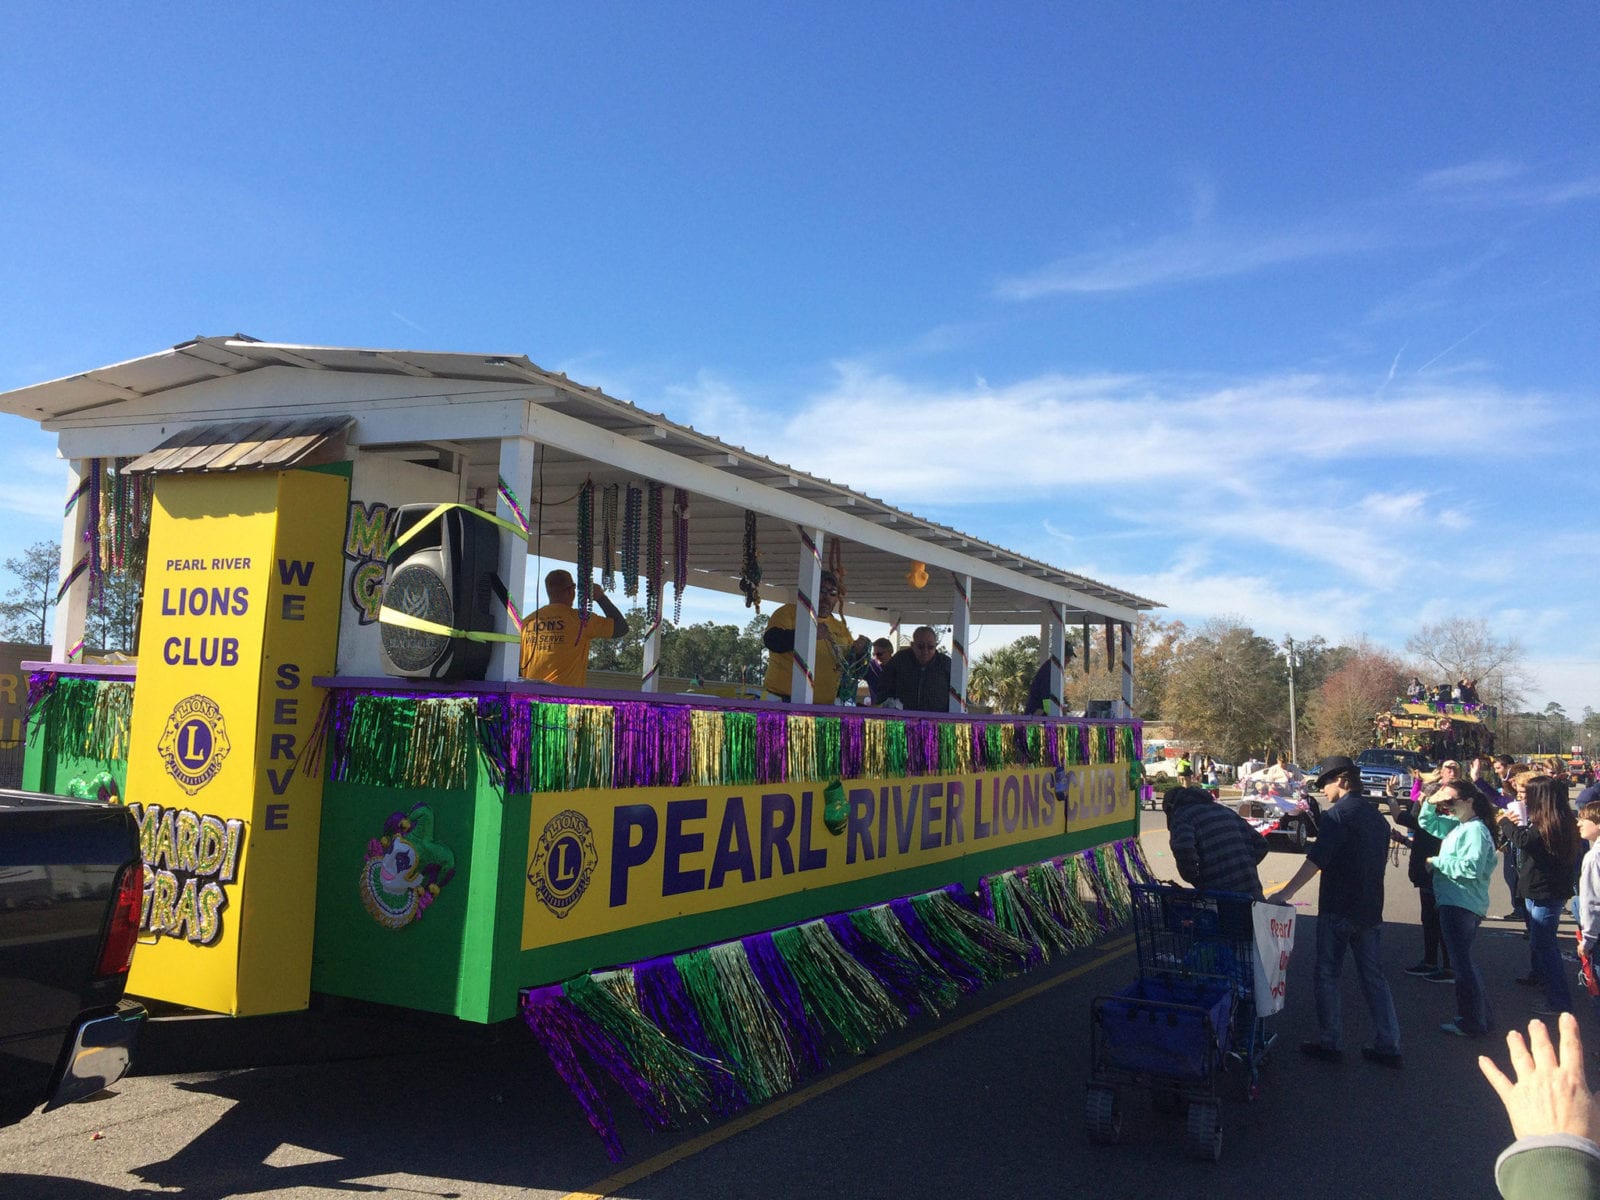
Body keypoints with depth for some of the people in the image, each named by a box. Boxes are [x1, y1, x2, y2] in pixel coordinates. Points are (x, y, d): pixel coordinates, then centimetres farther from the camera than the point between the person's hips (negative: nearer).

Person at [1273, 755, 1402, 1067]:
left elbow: (1316, 860, -23)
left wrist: (1286, 892, -26)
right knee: (1374, 977, 12)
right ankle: (1388, 1046, 13)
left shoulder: (1337, 814, -14)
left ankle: (1331, 1043, 6)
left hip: (1337, 910, -7)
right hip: (1371, 909, 7)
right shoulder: (1377, 816, 12)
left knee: (1327, 975, 3)